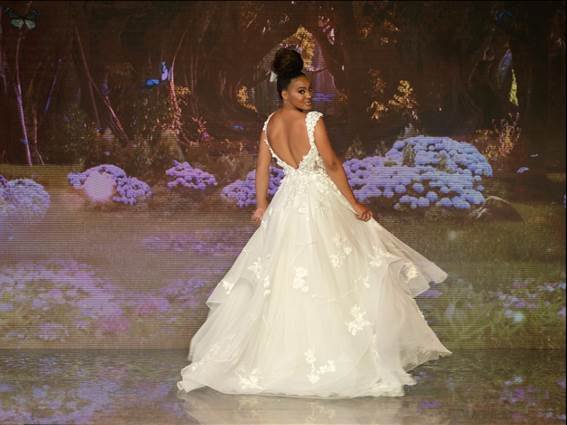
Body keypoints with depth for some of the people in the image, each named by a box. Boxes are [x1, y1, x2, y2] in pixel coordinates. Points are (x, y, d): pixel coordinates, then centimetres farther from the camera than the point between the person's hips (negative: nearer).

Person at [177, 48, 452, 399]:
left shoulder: (270, 124, 3)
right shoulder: (313, 121, -15)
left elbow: (263, 168, 10)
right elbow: (333, 165, -15)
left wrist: (262, 205, 21)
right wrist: (354, 204, -8)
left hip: (288, 202, 6)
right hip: (320, 201, -6)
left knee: (285, 276, 14)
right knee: (333, 274, 2)